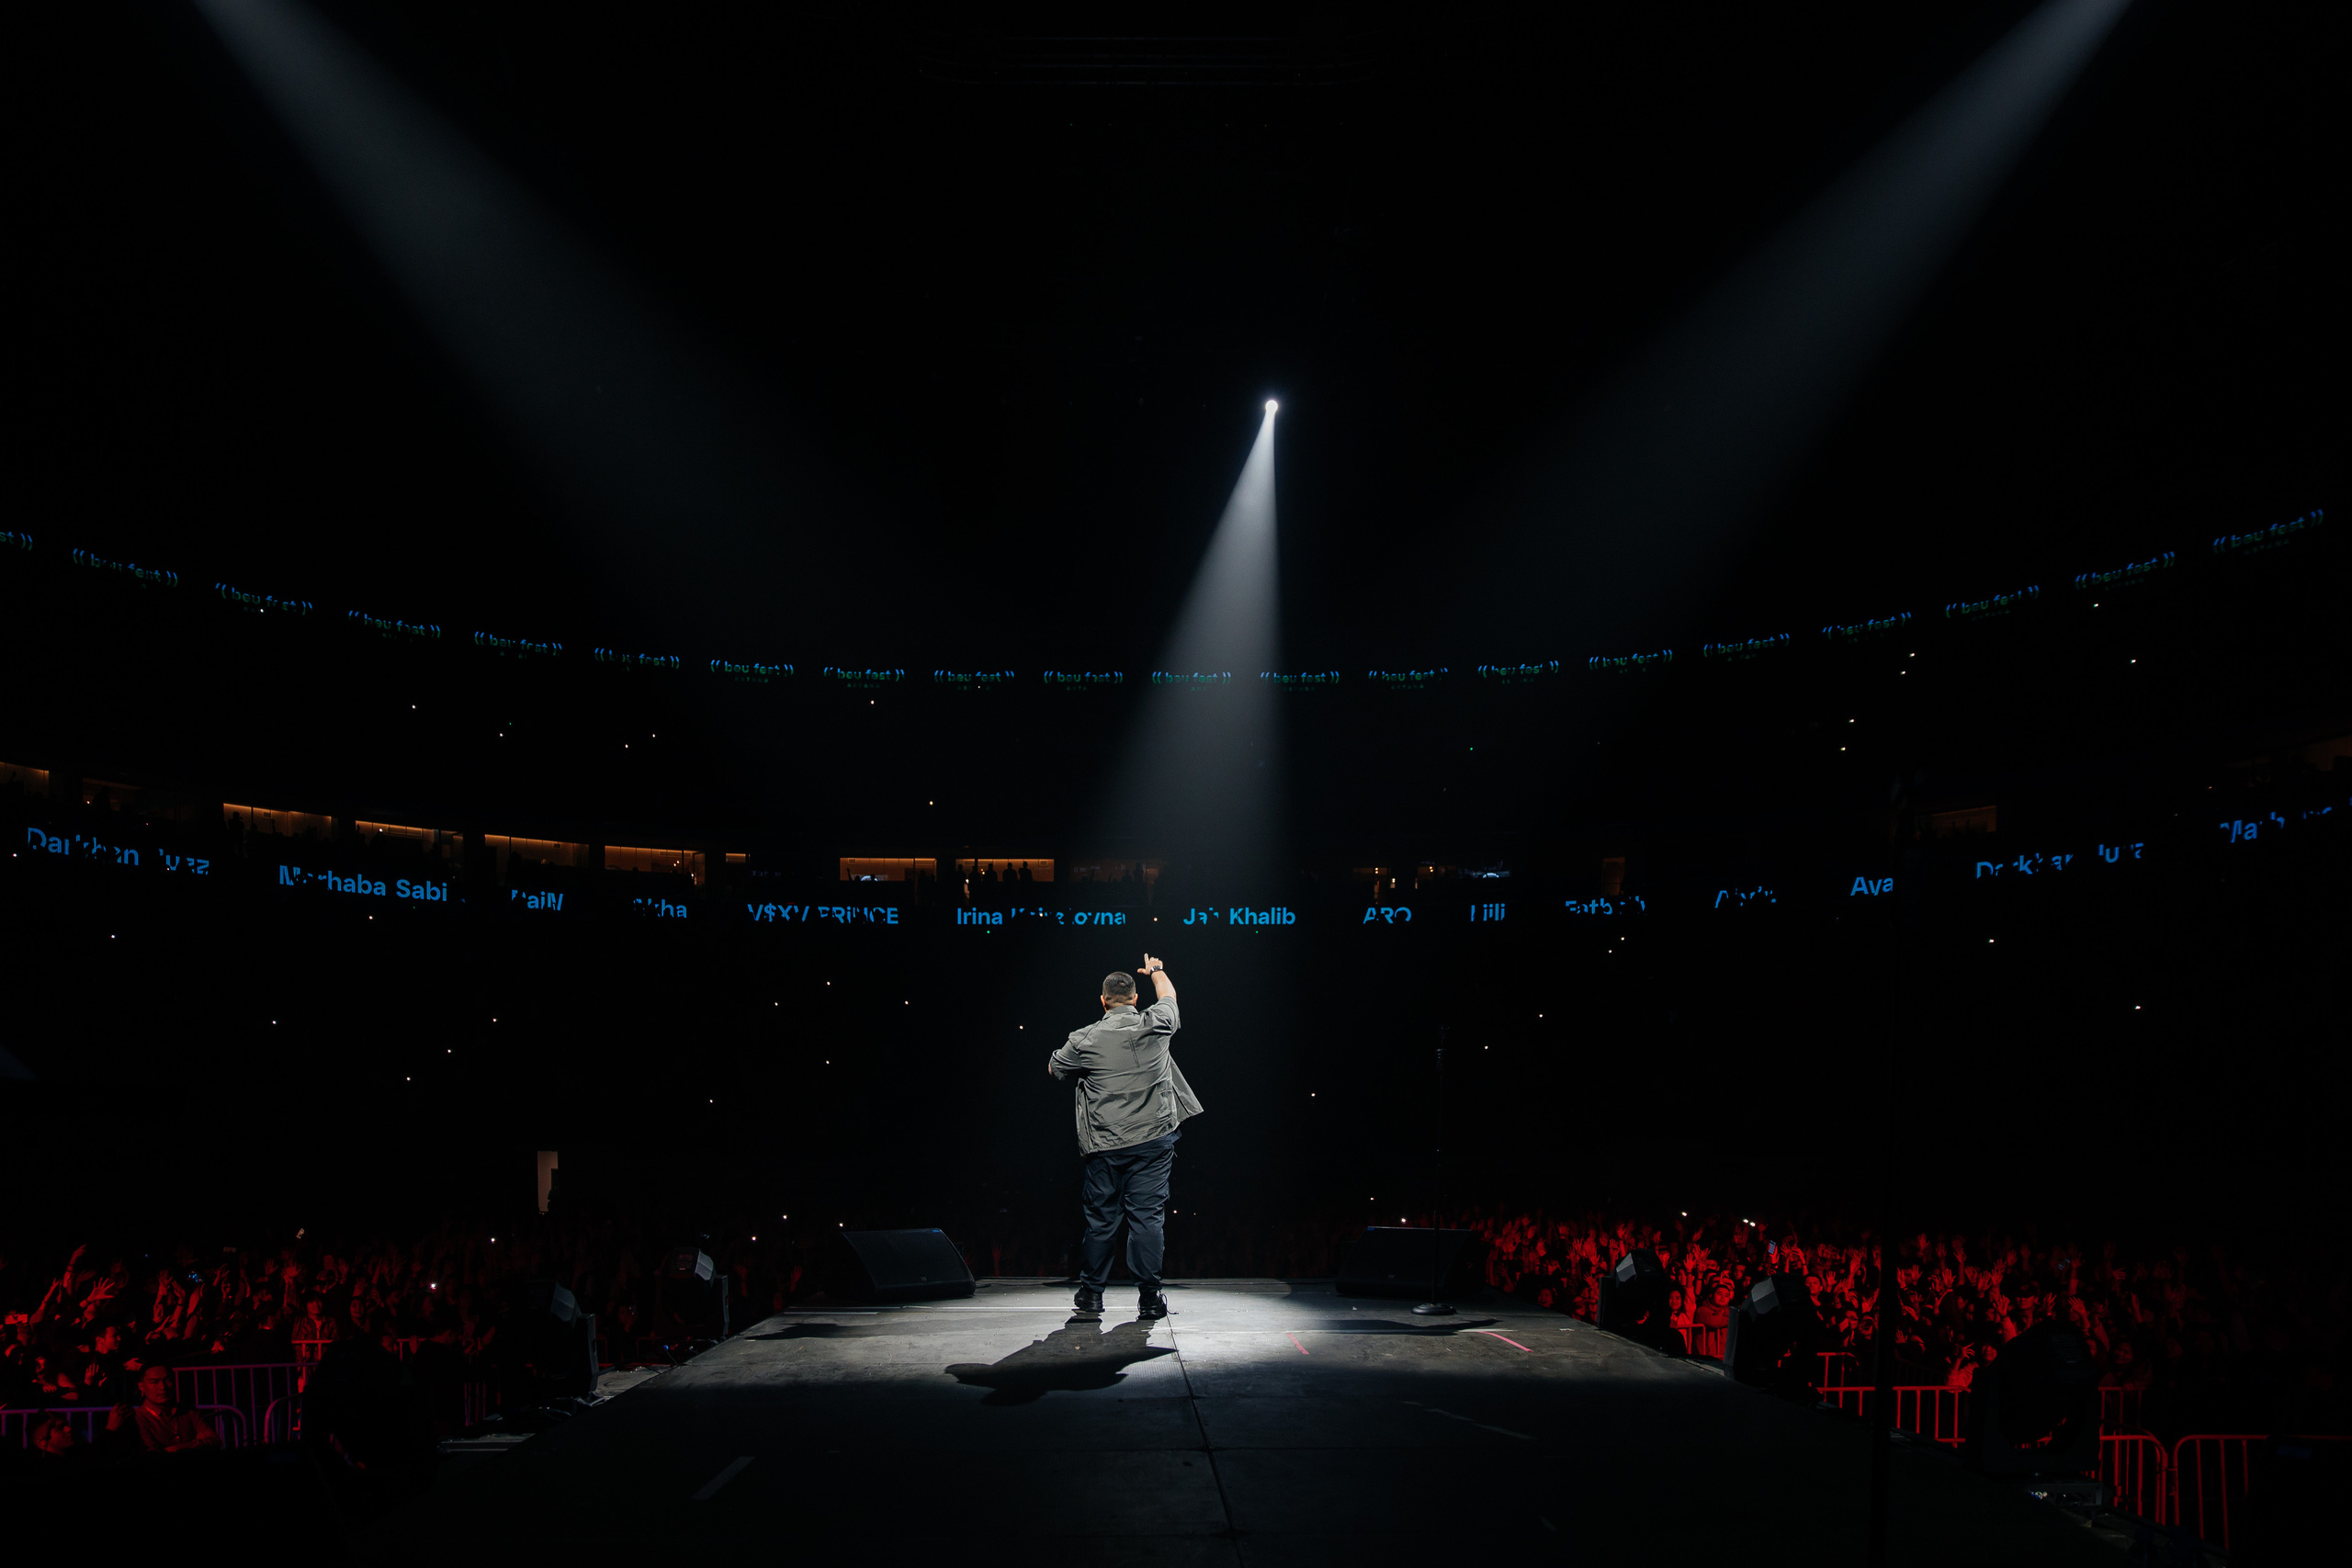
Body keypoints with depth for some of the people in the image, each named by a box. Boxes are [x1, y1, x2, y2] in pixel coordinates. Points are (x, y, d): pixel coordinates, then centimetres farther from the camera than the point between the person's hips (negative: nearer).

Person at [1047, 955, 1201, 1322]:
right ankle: (1149, 1298, 2)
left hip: (1105, 1145, 0)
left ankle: (1091, 1295, 17)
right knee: (1148, 1216, 1)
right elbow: (1169, 995, 21)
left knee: (1101, 1219, 9)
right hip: (1153, 1139, 0)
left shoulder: (1085, 1039, -4)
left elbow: (1054, 1067, 15)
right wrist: (1156, 970, 41)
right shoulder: (1156, 1025, -2)